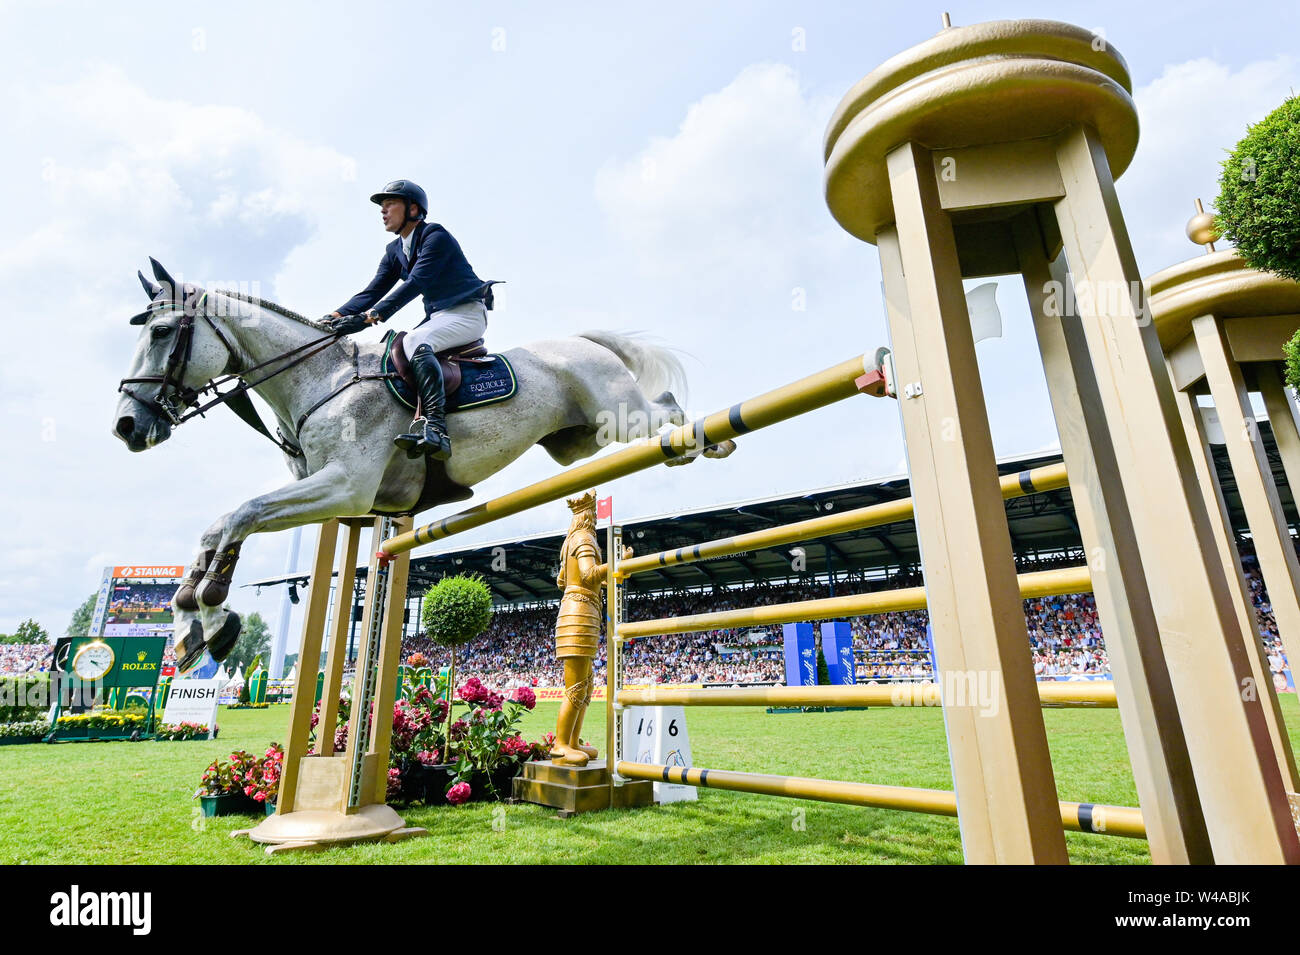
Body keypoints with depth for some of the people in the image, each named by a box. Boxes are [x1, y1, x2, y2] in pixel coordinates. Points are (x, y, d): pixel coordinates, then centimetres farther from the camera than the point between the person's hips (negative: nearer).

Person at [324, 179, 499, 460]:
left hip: (468, 313, -9)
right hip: (437, 317, 9)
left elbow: (416, 283, -22)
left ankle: (436, 429, -49)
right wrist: (337, 316, -9)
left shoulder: (435, 235, -10)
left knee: (416, 341, -34)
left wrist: (370, 316, -30)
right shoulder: (394, 251, 16)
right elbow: (373, 290, 9)